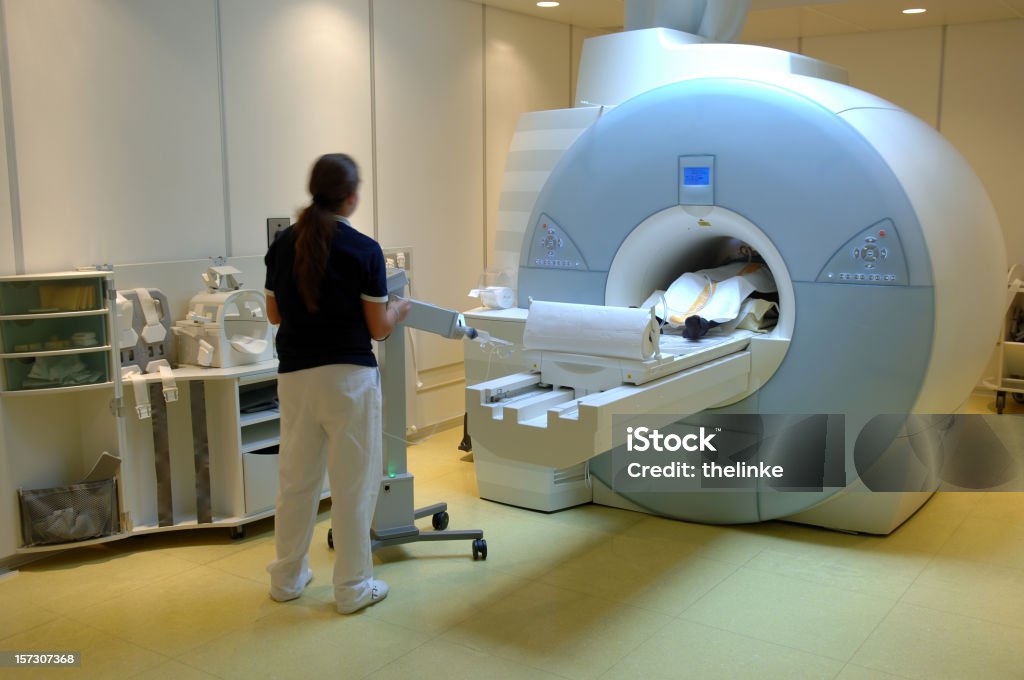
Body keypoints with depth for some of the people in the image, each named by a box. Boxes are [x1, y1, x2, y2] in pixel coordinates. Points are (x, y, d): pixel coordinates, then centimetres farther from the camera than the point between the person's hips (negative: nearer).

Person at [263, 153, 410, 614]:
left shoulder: (283, 244, 3)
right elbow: (378, 328, -7)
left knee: (296, 480, 17)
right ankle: (353, 588, 15)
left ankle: (287, 577, 29)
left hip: (295, 376, 5)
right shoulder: (364, 250, -11)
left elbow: (274, 314, 12)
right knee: (353, 484, 5)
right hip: (348, 376, -5)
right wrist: (398, 311, 13)